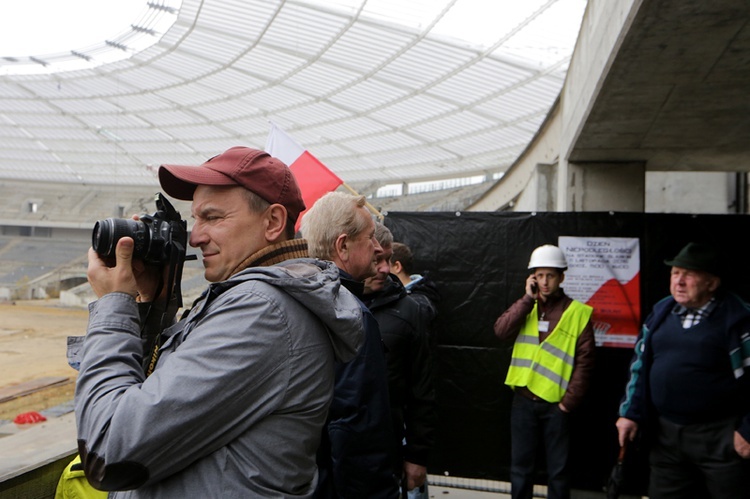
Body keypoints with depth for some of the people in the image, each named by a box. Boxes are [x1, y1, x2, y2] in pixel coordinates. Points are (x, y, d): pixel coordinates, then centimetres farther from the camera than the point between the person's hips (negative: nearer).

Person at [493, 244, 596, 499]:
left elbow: (584, 362, -6)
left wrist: (569, 401, -10)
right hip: (523, 400, 3)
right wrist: (528, 298, -12)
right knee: (521, 466, 13)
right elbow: (501, 331, -10)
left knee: (558, 469, 9)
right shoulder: (525, 307, 7)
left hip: (555, 404, -3)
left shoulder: (578, 312, -4)